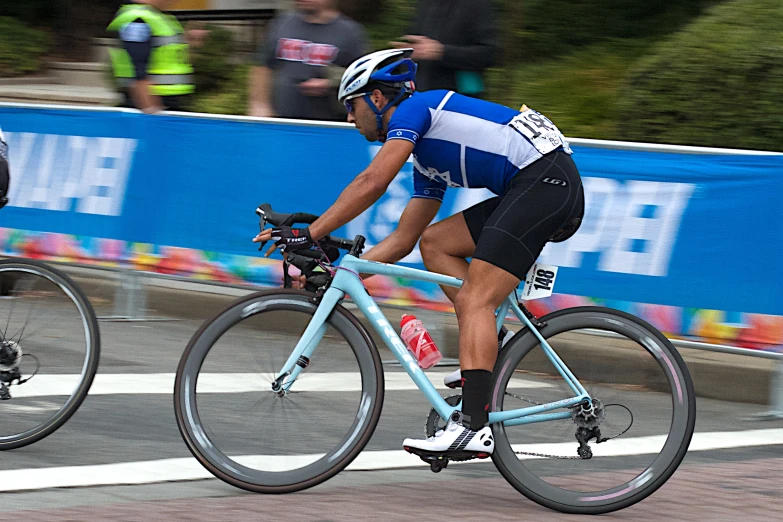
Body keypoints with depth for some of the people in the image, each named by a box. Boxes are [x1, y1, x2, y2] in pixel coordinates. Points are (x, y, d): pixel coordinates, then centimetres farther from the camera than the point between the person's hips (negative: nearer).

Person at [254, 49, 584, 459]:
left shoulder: (414, 108, 0)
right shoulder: (428, 157, 26)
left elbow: (373, 182, -14)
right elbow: (402, 239, 27)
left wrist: (308, 235, -13)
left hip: (547, 179, -10)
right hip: (527, 190, 10)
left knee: (474, 301, -14)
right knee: (434, 243, 13)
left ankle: (474, 426, -21)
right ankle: (491, 355, 5)